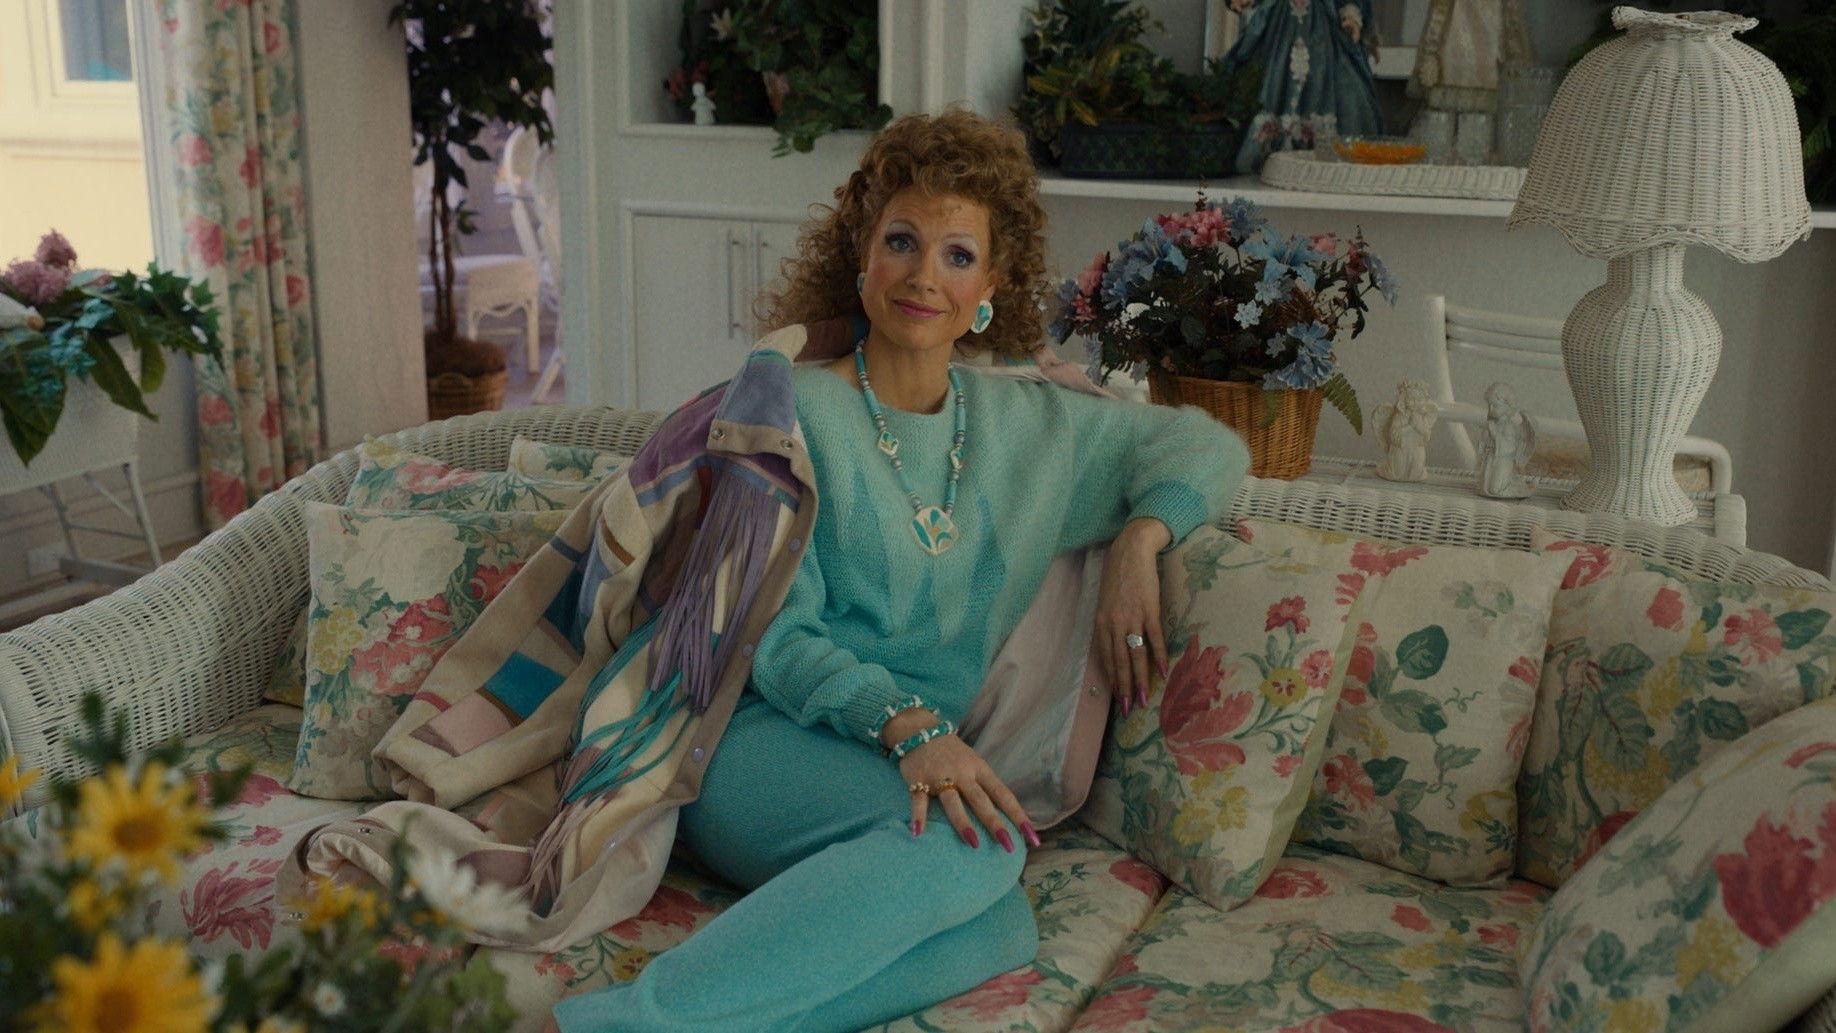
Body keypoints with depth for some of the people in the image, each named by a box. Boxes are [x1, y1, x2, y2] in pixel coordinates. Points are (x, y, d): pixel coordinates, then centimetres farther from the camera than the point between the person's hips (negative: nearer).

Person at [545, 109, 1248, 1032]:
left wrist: (1137, 541, 3)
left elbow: (1209, 446, 23)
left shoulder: (1027, 423, 15)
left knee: (997, 933, -32)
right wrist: (903, 723, -23)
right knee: (972, 847, -36)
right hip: (762, 746, -4)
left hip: (920, 764, 4)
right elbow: (774, 639, -6)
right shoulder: (790, 411, 0)